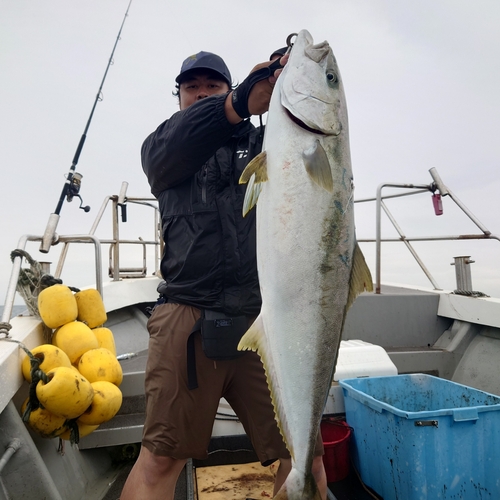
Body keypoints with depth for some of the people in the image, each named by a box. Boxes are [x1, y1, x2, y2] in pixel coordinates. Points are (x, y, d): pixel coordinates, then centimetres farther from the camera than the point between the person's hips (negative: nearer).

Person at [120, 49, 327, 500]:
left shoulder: (260, 142, 19)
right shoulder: (161, 146, 15)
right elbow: (173, 150, -8)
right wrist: (239, 103, -25)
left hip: (268, 317, 2)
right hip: (189, 317, -1)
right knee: (162, 457, 0)